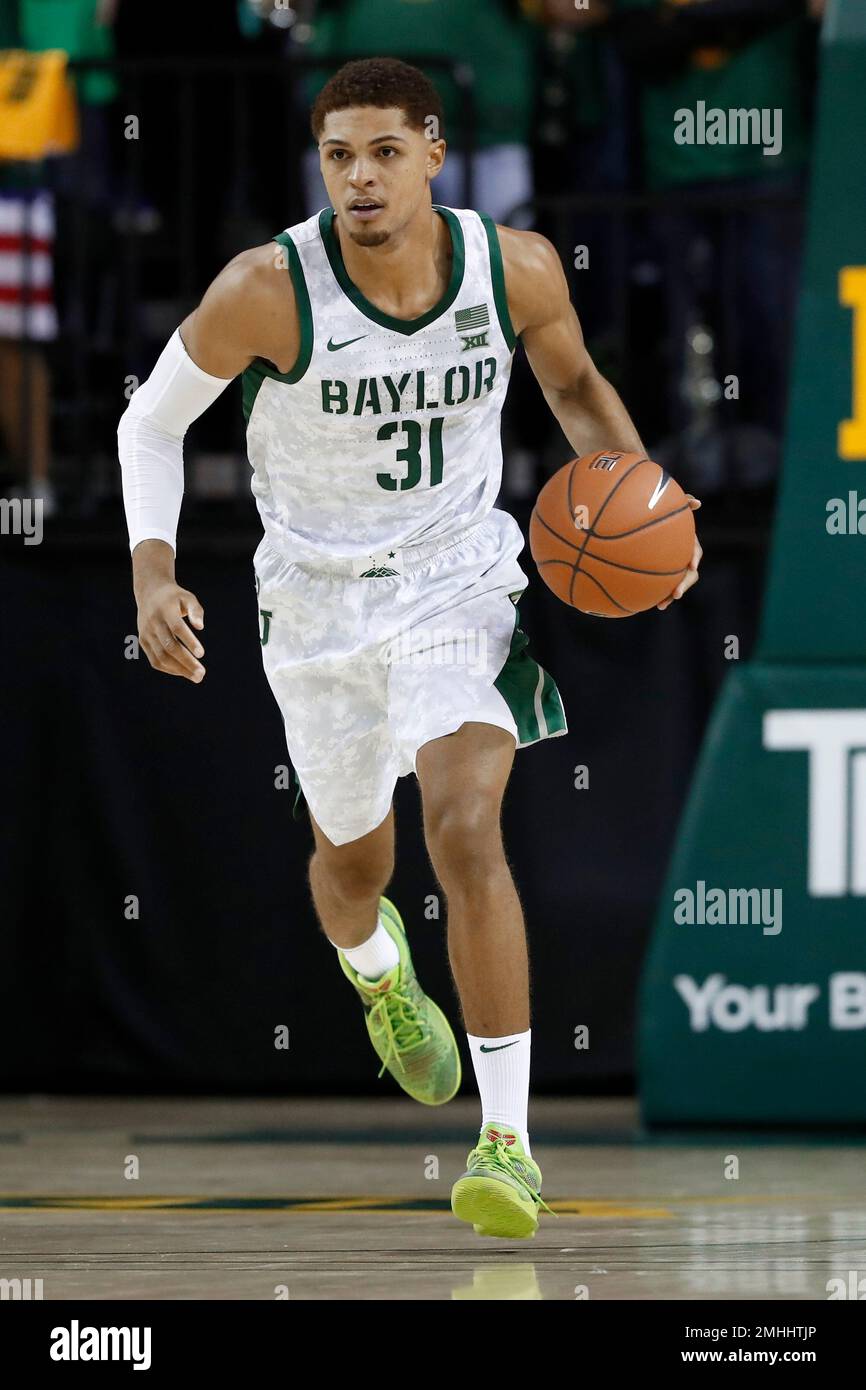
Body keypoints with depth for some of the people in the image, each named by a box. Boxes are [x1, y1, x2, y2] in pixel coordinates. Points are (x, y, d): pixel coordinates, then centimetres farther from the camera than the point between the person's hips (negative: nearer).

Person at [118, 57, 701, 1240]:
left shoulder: (515, 267, -17)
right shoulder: (270, 290, -23)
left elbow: (574, 383, 6)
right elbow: (152, 423, -8)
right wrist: (152, 578, -21)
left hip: (462, 581, -1)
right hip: (318, 599, 1)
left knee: (467, 832, -22)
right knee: (353, 855, 21)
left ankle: (509, 1141, -17)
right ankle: (377, 971, 60)